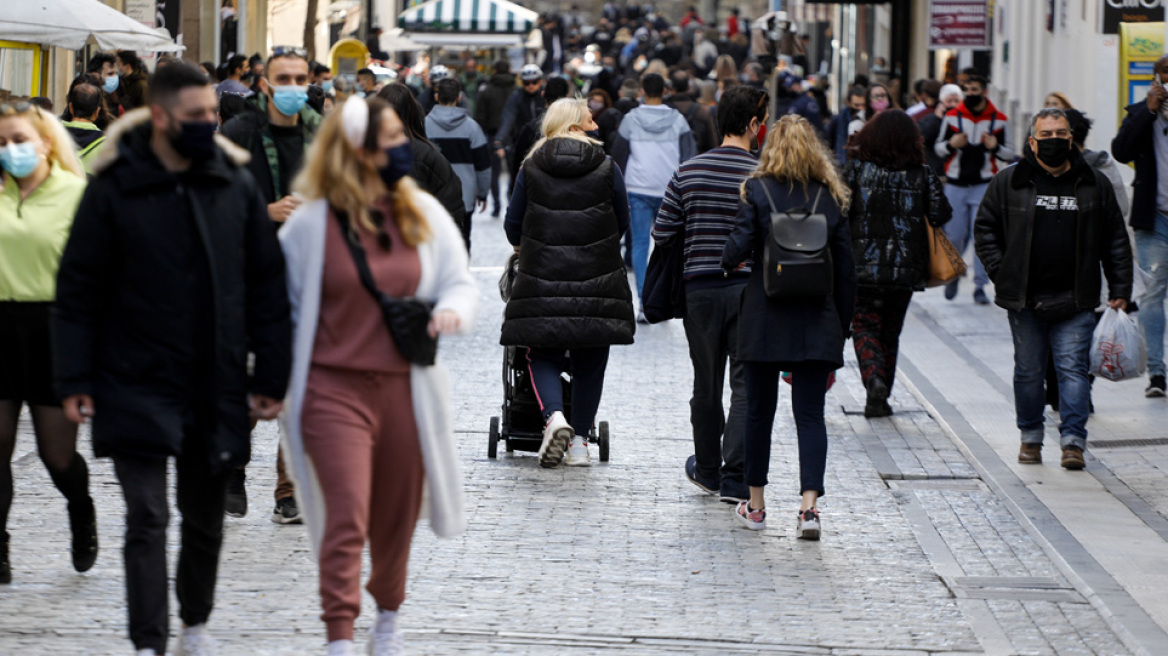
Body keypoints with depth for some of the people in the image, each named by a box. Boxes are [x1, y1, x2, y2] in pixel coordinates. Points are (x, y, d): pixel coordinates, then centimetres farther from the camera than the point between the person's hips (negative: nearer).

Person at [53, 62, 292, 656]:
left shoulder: (236, 186, 3)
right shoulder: (114, 189, -6)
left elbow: (267, 288, 7)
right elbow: (77, 290, -3)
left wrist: (270, 377, 3)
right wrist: (75, 378, -7)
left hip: (215, 389, 3)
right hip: (137, 386, -3)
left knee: (205, 518, 15)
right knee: (147, 518, -7)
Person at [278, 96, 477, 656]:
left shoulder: (423, 213, 5)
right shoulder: (312, 223, -4)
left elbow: (459, 281, 10)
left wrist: (452, 310, -13)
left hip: (406, 388, 4)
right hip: (334, 388, -4)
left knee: (397, 519, 15)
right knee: (346, 519, -13)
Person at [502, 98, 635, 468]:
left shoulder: (531, 168, 3)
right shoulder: (607, 169, 1)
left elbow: (513, 225, 9)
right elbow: (622, 222, 9)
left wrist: (526, 251, 31)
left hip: (542, 277, 0)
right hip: (597, 279, 0)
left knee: (542, 354, 7)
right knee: (590, 360, 10)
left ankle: (554, 416, -19)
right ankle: (579, 441, 10)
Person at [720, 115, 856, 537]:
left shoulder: (758, 190, -3)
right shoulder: (830, 197, 4)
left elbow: (740, 245, -13)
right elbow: (845, 269, 5)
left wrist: (729, 263, 11)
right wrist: (841, 328, 13)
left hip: (765, 320, -1)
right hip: (816, 325, 1)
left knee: (759, 411, 11)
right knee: (810, 414, 1)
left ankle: (754, 506, 19)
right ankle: (809, 505, -14)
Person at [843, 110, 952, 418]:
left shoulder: (857, 168, -4)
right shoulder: (922, 174, 0)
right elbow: (940, 215, -1)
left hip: (863, 265, -2)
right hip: (905, 267, 2)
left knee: (865, 326, 5)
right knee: (890, 331, 15)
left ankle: (874, 379, -21)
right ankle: (881, 399, 17)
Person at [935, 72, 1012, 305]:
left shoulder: (999, 120, 3)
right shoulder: (952, 117, 4)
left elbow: (1009, 155, 9)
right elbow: (938, 148, 9)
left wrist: (995, 147, -13)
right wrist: (951, 144, -13)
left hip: (984, 186, -1)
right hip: (955, 186, 1)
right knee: (954, 235, 1)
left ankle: (980, 286, -2)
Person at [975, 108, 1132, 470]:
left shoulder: (1095, 185, 7)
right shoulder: (1008, 183, 3)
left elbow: (1116, 240, 10)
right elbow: (985, 229, 9)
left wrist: (1120, 290, 4)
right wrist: (1001, 273, -1)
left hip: (1075, 302, 0)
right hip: (1024, 299, 0)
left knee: (1073, 368, -6)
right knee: (1028, 370, 8)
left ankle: (1073, 441, -5)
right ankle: (1030, 437, 21)